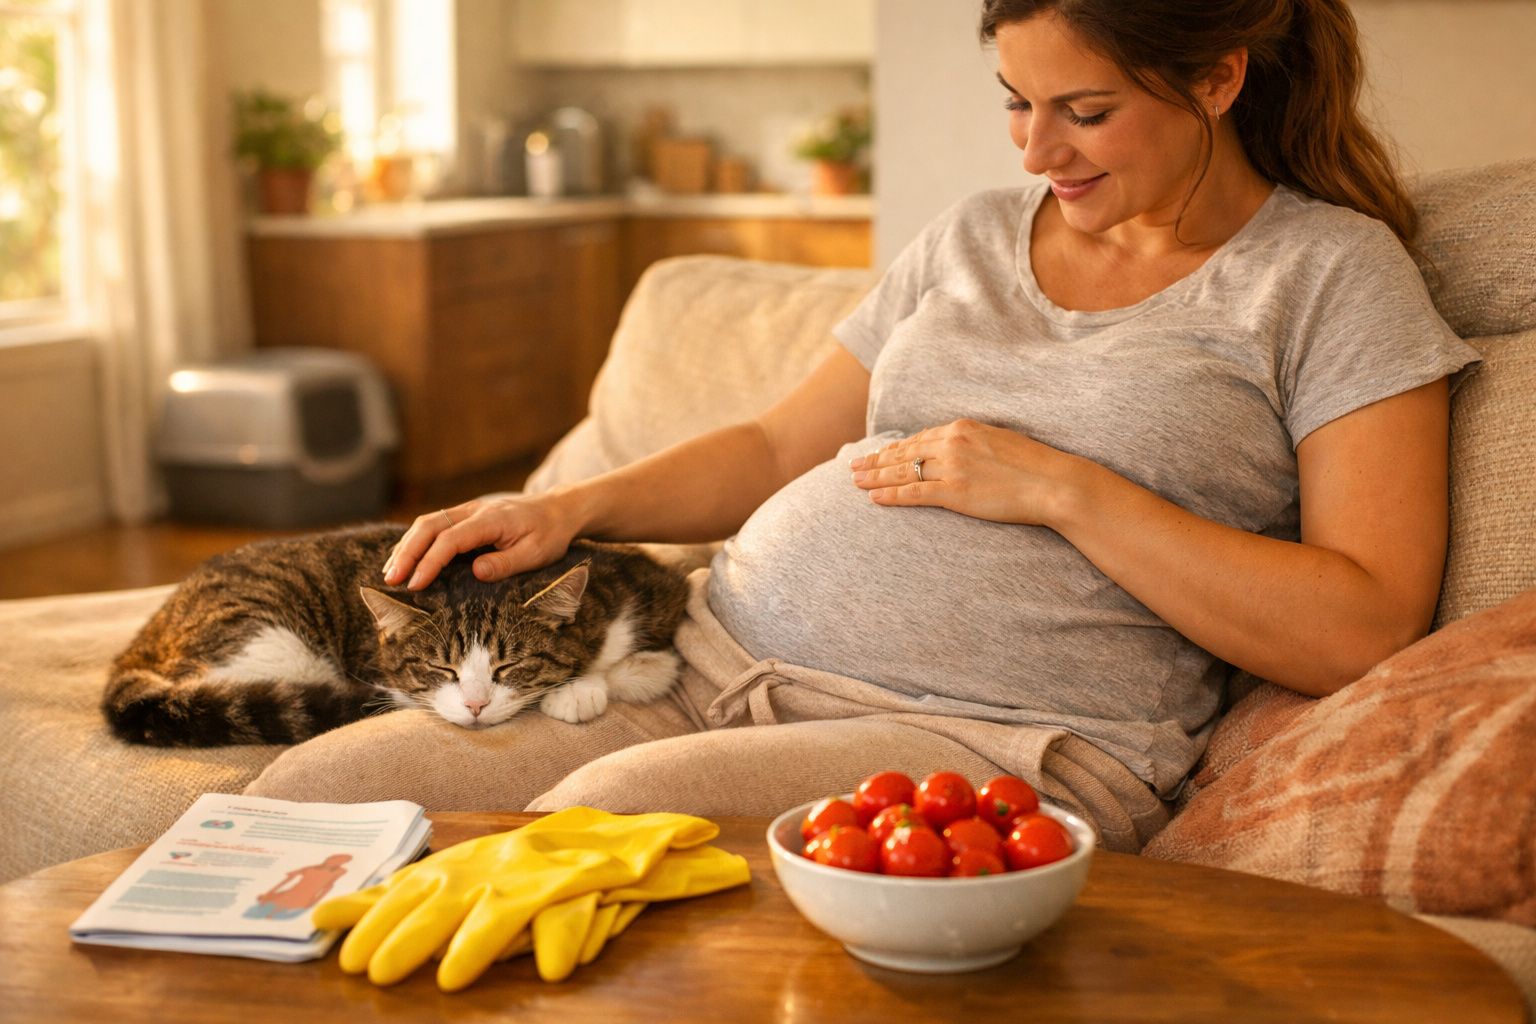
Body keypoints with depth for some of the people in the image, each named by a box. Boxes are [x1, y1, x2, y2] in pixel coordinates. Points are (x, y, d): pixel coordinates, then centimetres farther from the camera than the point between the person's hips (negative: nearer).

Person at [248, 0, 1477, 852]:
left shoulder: (1333, 272, 3)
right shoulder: (972, 237, 19)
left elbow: (1362, 632, -8)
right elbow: (779, 445, 24)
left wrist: (1062, 488, -11)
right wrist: (573, 506, 6)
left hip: (995, 734, -5)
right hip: (714, 662, 6)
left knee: (609, 812, -34)